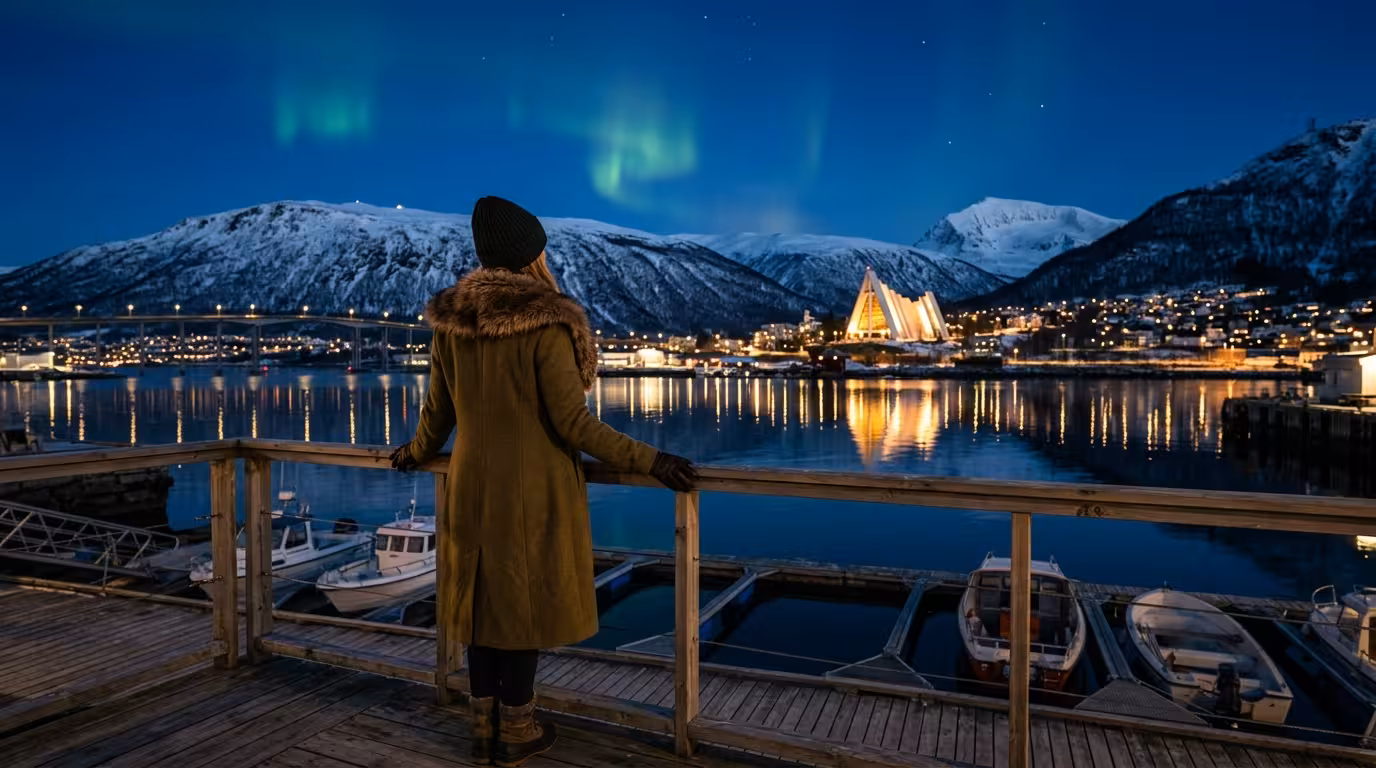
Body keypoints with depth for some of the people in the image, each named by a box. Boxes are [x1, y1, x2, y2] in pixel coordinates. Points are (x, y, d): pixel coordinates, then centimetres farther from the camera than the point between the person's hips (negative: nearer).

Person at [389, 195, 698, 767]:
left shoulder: (450, 321, 1)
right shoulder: (544, 323, -17)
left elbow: (437, 411, 8)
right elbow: (573, 422, -19)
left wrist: (416, 453, 28)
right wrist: (649, 461, -14)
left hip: (474, 486, 5)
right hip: (535, 492, -5)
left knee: (484, 600, 16)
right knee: (525, 603, 8)